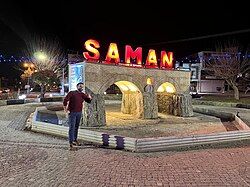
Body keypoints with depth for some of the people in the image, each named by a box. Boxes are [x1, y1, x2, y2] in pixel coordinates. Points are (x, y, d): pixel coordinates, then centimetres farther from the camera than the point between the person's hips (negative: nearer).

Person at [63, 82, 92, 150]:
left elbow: (89, 101, 11)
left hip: (79, 113, 6)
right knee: (72, 128, -8)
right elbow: (65, 100, -12)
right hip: (72, 113, -5)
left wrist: (89, 97, -12)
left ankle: (75, 140, 31)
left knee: (76, 127, 15)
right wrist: (66, 110, -14)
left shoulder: (83, 95, 10)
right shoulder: (72, 93, -6)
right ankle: (71, 144, -8)